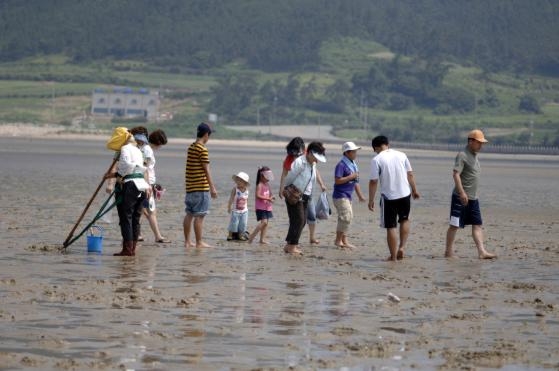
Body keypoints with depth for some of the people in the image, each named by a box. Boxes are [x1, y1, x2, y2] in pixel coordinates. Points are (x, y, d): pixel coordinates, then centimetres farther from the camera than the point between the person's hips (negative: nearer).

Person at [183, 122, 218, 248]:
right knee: (199, 216, -5)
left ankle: (187, 241, 12)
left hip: (190, 186, 8)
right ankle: (199, 242, -4)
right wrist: (212, 188, -11)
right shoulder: (203, 150, -12)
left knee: (189, 214, 9)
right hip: (201, 187, -8)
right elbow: (206, 169, -13)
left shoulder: (191, 147, 13)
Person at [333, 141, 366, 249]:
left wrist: (360, 195, 19)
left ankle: (344, 241, 20)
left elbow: (356, 181, 20)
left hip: (348, 196, 9)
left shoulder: (353, 165, 13)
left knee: (348, 217, 12)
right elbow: (337, 180, -22)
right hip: (340, 196, -9)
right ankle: (338, 240, -3)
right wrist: (351, 177, -20)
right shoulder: (341, 165, -15)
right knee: (346, 217, -12)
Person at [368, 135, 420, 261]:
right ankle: (402, 246, 12)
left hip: (388, 197, -3)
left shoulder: (376, 160, -8)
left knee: (391, 227, 5)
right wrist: (414, 190, 20)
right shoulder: (401, 155, 4)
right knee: (404, 220, 25)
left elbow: (373, 182, -10)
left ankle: (393, 256, 9)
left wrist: (371, 200, -3)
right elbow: (410, 174, 8)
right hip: (405, 194, 3)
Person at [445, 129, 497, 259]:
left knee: (477, 225, 2)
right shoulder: (462, 155, -12)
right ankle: (448, 251, 7)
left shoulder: (474, 155, 15)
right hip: (461, 197, -9)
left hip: (473, 198, 9)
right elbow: (456, 174, -21)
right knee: (454, 225, -1)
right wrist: (462, 192, -27)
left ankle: (482, 251, -1)